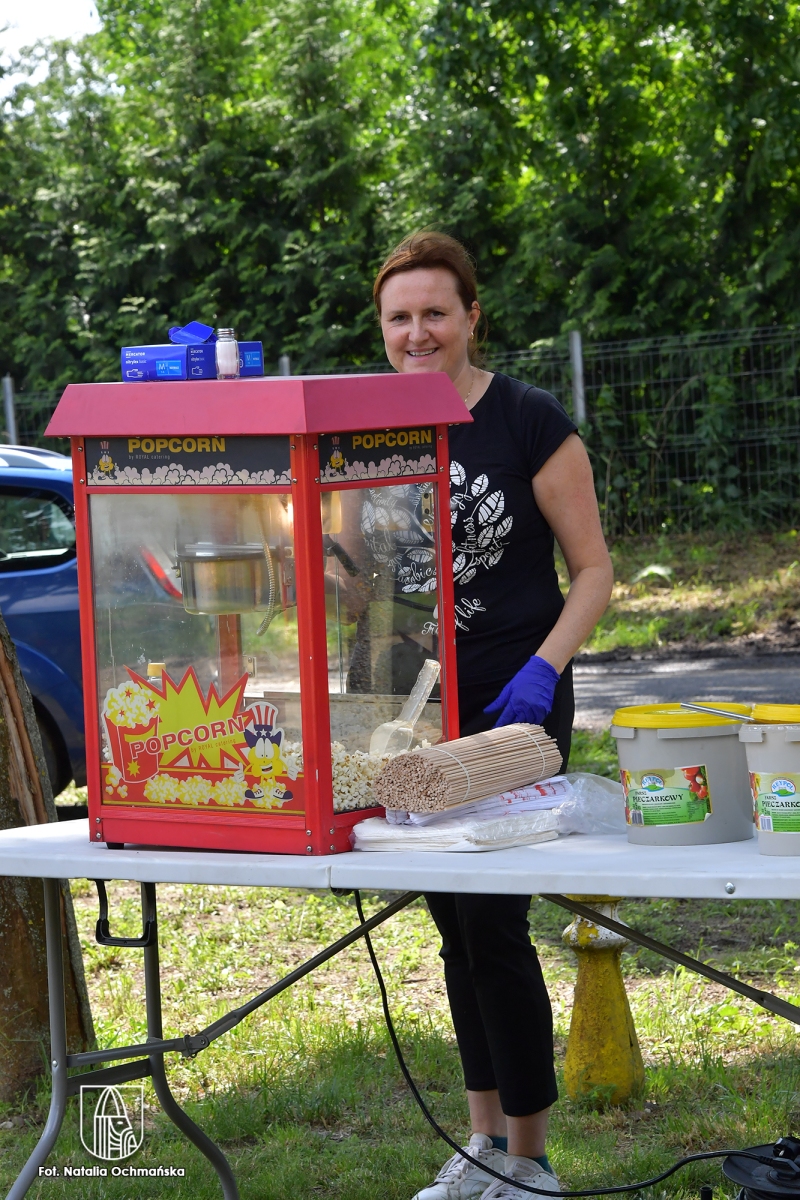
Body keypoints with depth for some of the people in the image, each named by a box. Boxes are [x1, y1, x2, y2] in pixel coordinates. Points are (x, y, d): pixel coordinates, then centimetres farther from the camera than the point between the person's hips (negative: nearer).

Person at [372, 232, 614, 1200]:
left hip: (513, 705, -5)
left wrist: (543, 668, -20)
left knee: (492, 921, -9)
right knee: (454, 926, 12)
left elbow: (592, 567, -6)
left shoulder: (527, 421, -8)